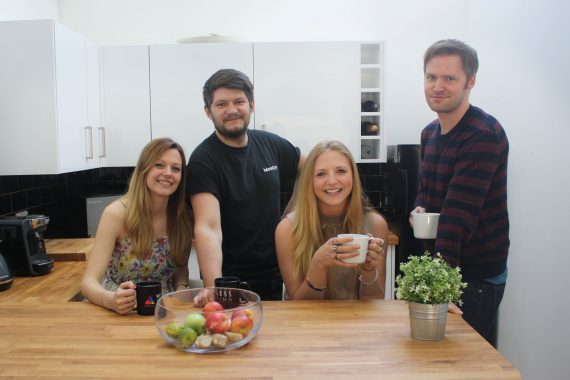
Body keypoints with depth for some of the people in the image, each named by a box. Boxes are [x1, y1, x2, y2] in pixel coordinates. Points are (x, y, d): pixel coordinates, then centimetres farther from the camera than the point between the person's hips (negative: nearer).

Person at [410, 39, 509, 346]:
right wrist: (419, 209, -7)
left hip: (477, 275, -7)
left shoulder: (484, 135, -20)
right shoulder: (430, 132, 6)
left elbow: (458, 213, -28)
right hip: (438, 263, 8)